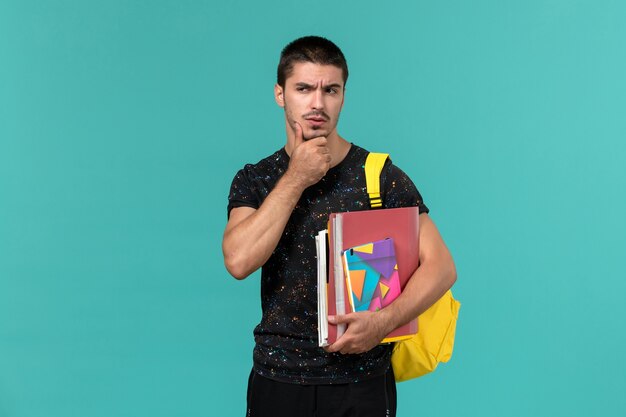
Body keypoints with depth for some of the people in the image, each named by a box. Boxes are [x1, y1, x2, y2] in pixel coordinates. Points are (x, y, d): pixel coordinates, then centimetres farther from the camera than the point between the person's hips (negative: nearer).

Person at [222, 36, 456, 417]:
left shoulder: (380, 175, -4)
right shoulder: (253, 180, 2)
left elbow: (442, 266, -9)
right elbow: (239, 261, -16)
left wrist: (383, 321, -23)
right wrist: (296, 180, -15)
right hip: (278, 380, 2)